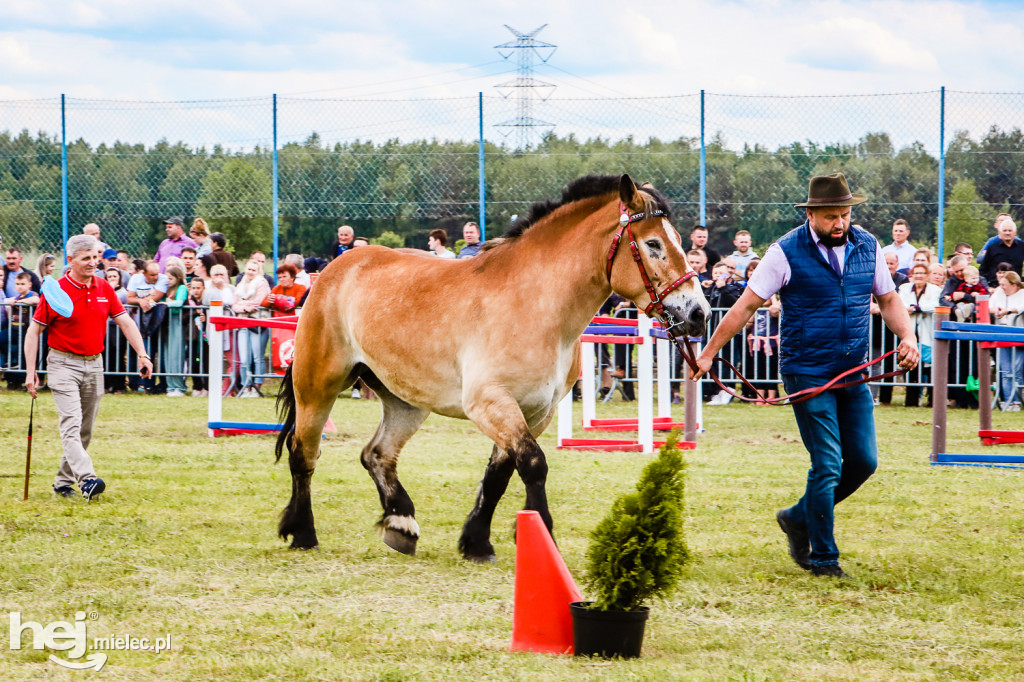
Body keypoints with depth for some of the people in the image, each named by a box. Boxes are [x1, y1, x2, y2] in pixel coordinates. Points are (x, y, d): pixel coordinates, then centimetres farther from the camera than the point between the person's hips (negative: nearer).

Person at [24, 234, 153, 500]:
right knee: (71, 424, -18)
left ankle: (63, 481, 20)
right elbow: (34, 331, -5)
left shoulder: (104, 288, 5)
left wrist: (142, 355, -4)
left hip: (94, 364, 6)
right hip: (64, 364, -6)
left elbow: (125, 322, 8)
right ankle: (87, 479, -32)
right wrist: (31, 372, -9)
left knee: (85, 429, 9)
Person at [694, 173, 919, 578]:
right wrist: (708, 355, -4)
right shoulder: (787, 252, -10)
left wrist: (907, 336, -7)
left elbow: (888, 300, 13)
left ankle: (799, 518, 25)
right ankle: (822, 556, 6)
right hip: (807, 374, -5)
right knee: (827, 464, -7)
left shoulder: (867, 247, 4)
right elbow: (746, 306, -6)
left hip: (854, 374, 5)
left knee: (864, 461, 4)